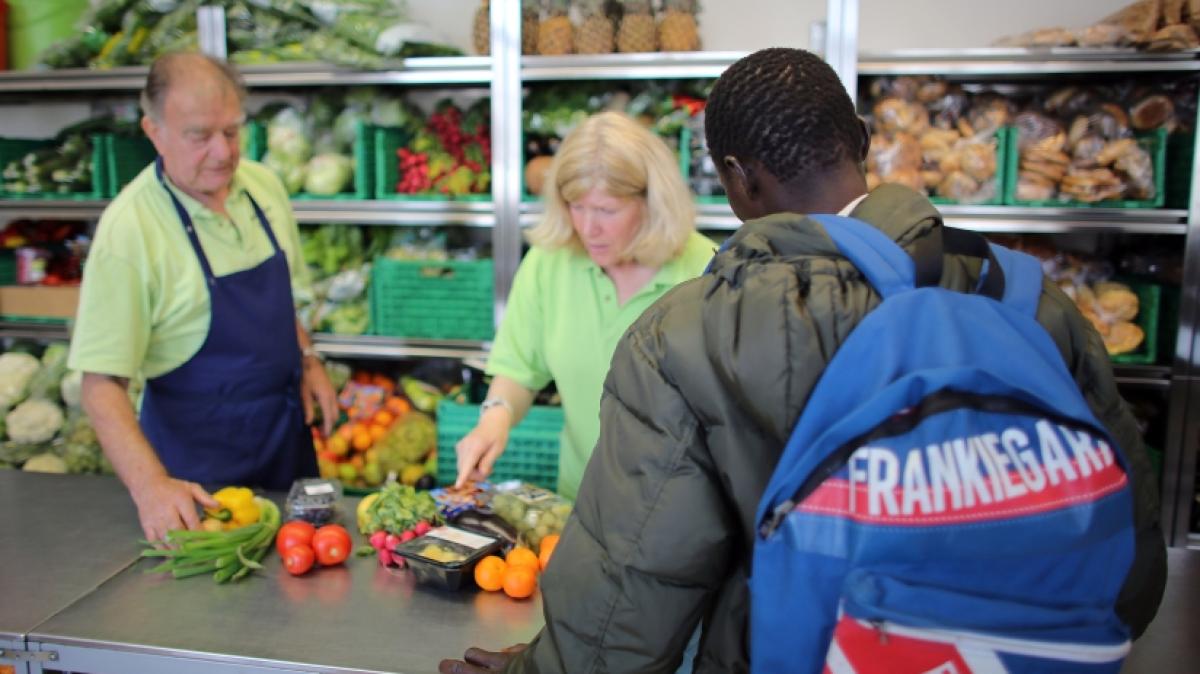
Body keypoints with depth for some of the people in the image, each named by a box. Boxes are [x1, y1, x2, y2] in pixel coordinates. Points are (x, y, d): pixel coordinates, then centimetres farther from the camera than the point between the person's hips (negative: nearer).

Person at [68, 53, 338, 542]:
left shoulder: (263, 185, -3)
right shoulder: (128, 229, -21)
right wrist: (150, 485, -33)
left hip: (286, 428, 6)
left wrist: (307, 359, 2)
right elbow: (101, 383, -22)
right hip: (199, 453, -5)